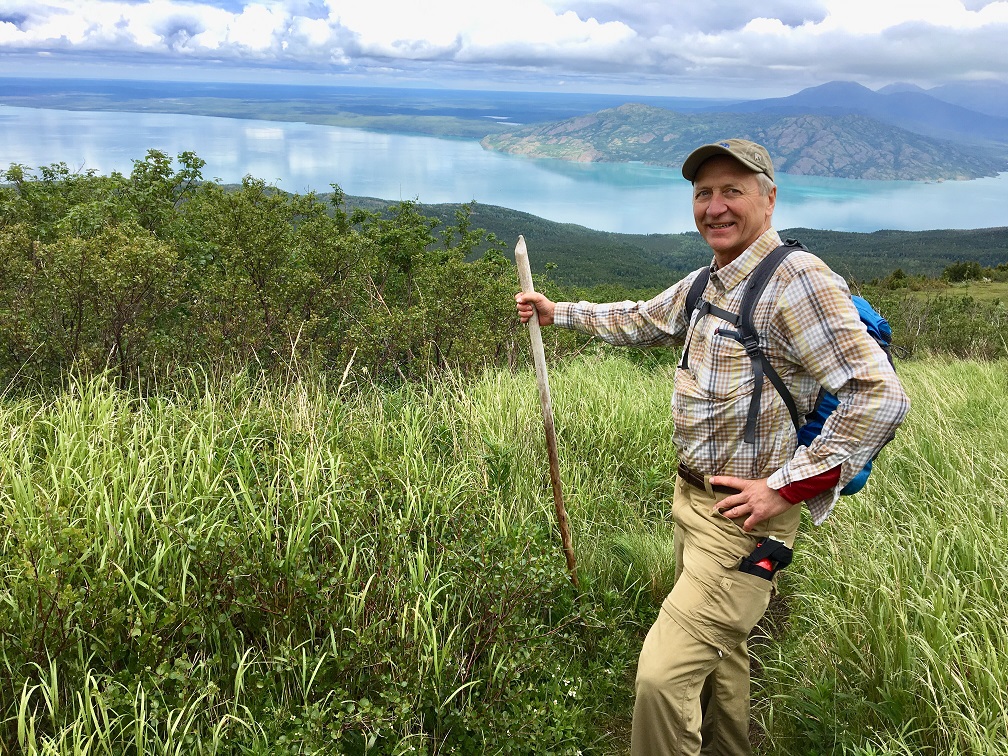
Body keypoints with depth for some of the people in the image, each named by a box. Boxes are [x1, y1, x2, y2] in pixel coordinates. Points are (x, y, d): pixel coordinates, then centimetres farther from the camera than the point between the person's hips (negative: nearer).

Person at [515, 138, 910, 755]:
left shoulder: (796, 279, -20)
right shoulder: (704, 283, 8)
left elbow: (881, 396, -25)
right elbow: (639, 321, 28)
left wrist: (785, 487, -23)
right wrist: (556, 312, 28)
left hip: (744, 518, -9)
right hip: (693, 498, 9)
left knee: (664, 672, -13)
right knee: (718, 650, 25)